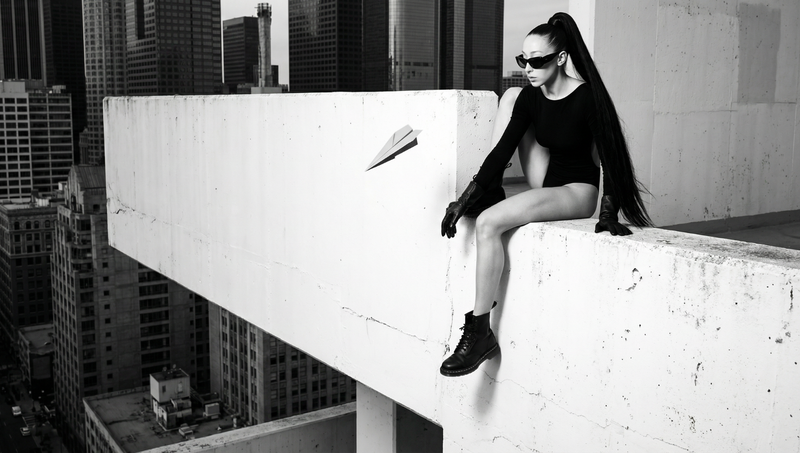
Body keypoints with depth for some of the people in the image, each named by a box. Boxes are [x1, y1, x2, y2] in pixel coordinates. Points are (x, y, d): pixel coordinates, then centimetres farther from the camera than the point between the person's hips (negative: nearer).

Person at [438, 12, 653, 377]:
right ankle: (492, 191, 0)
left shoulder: (587, 97, -20)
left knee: (487, 223, -30)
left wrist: (609, 213, -25)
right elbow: (502, 150, -6)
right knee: (509, 96, 2)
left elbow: (610, 155, -18)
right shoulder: (530, 96, -3)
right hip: (546, 182, 7)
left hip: (577, 192, -7)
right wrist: (465, 199, -12)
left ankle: (480, 332, -23)